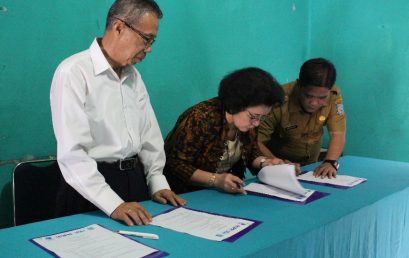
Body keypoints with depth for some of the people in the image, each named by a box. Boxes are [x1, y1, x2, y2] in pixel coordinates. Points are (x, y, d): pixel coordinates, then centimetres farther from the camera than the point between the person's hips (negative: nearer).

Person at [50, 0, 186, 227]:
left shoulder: (133, 74, 9)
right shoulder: (73, 72, -15)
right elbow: (72, 152, -21)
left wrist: (157, 182, 4)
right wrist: (114, 204, -26)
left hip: (136, 179, 7)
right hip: (92, 188, -6)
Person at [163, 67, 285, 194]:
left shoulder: (248, 122, -5)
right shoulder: (200, 119, -24)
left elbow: (251, 153, 11)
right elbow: (176, 165, -20)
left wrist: (263, 163, -10)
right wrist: (215, 180, -30)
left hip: (228, 192, 4)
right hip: (187, 192, -4)